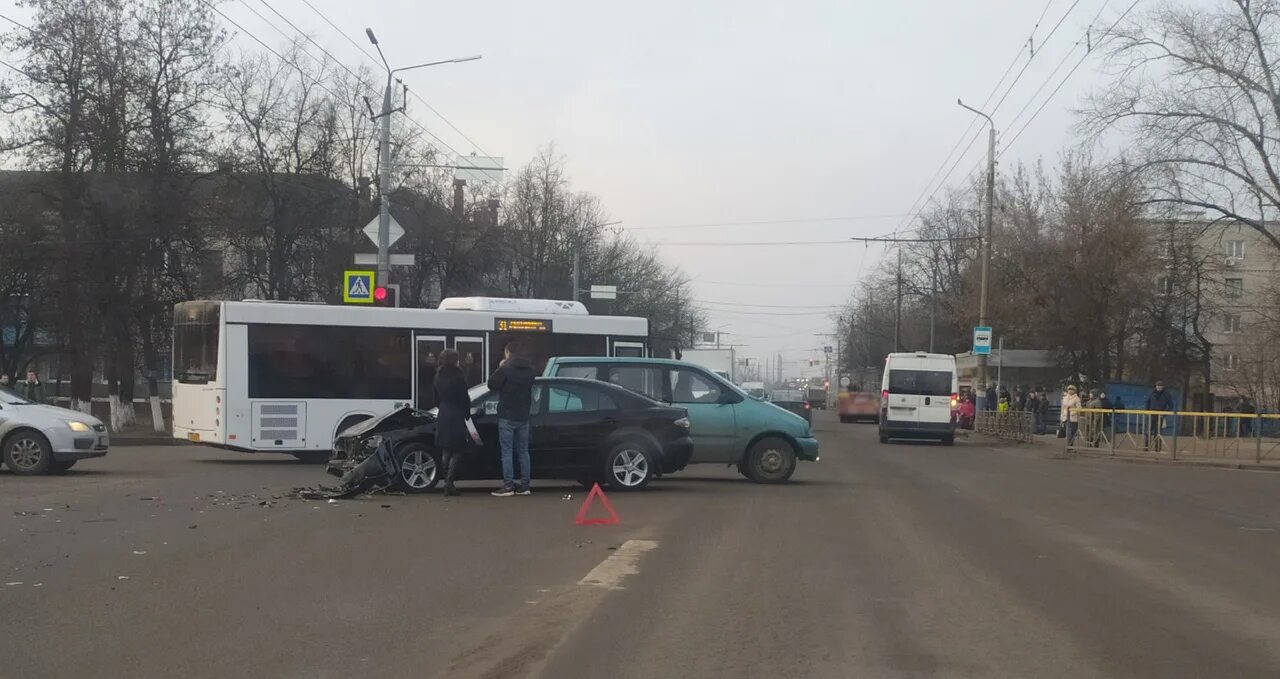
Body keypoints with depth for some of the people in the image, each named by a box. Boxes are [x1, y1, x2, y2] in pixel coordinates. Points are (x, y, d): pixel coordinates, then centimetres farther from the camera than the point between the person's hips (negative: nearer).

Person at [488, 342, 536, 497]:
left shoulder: (505, 369, -13)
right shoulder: (529, 369, 8)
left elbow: (492, 385, -5)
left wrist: (499, 369, 4)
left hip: (507, 416, -6)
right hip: (523, 416, 6)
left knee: (507, 452, -3)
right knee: (523, 451, 10)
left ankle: (508, 486, -7)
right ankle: (524, 485, 10)